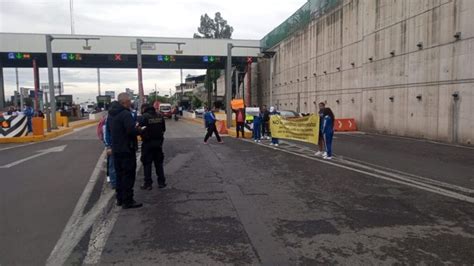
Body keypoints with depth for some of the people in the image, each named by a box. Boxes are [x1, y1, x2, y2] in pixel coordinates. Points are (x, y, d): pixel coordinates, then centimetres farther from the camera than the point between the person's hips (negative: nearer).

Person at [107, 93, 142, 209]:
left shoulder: (111, 114, 11)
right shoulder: (125, 114, -19)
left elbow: (109, 130, 19)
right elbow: (132, 131, -27)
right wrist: (139, 129, -9)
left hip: (116, 149, 9)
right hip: (127, 150, -9)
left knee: (120, 174, 17)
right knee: (128, 175, -2)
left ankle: (120, 198, 26)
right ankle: (127, 201, 3)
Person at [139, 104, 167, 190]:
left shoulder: (144, 116, -14)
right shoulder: (160, 116, 3)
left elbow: (140, 130, -13)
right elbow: (164, 129, 6)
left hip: (148, 143, -5)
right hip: (158, 142, 5)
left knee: (147, 163, 5)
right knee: (159, 162, 15)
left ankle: (148, 184, 8)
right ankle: (161, 182, 18)